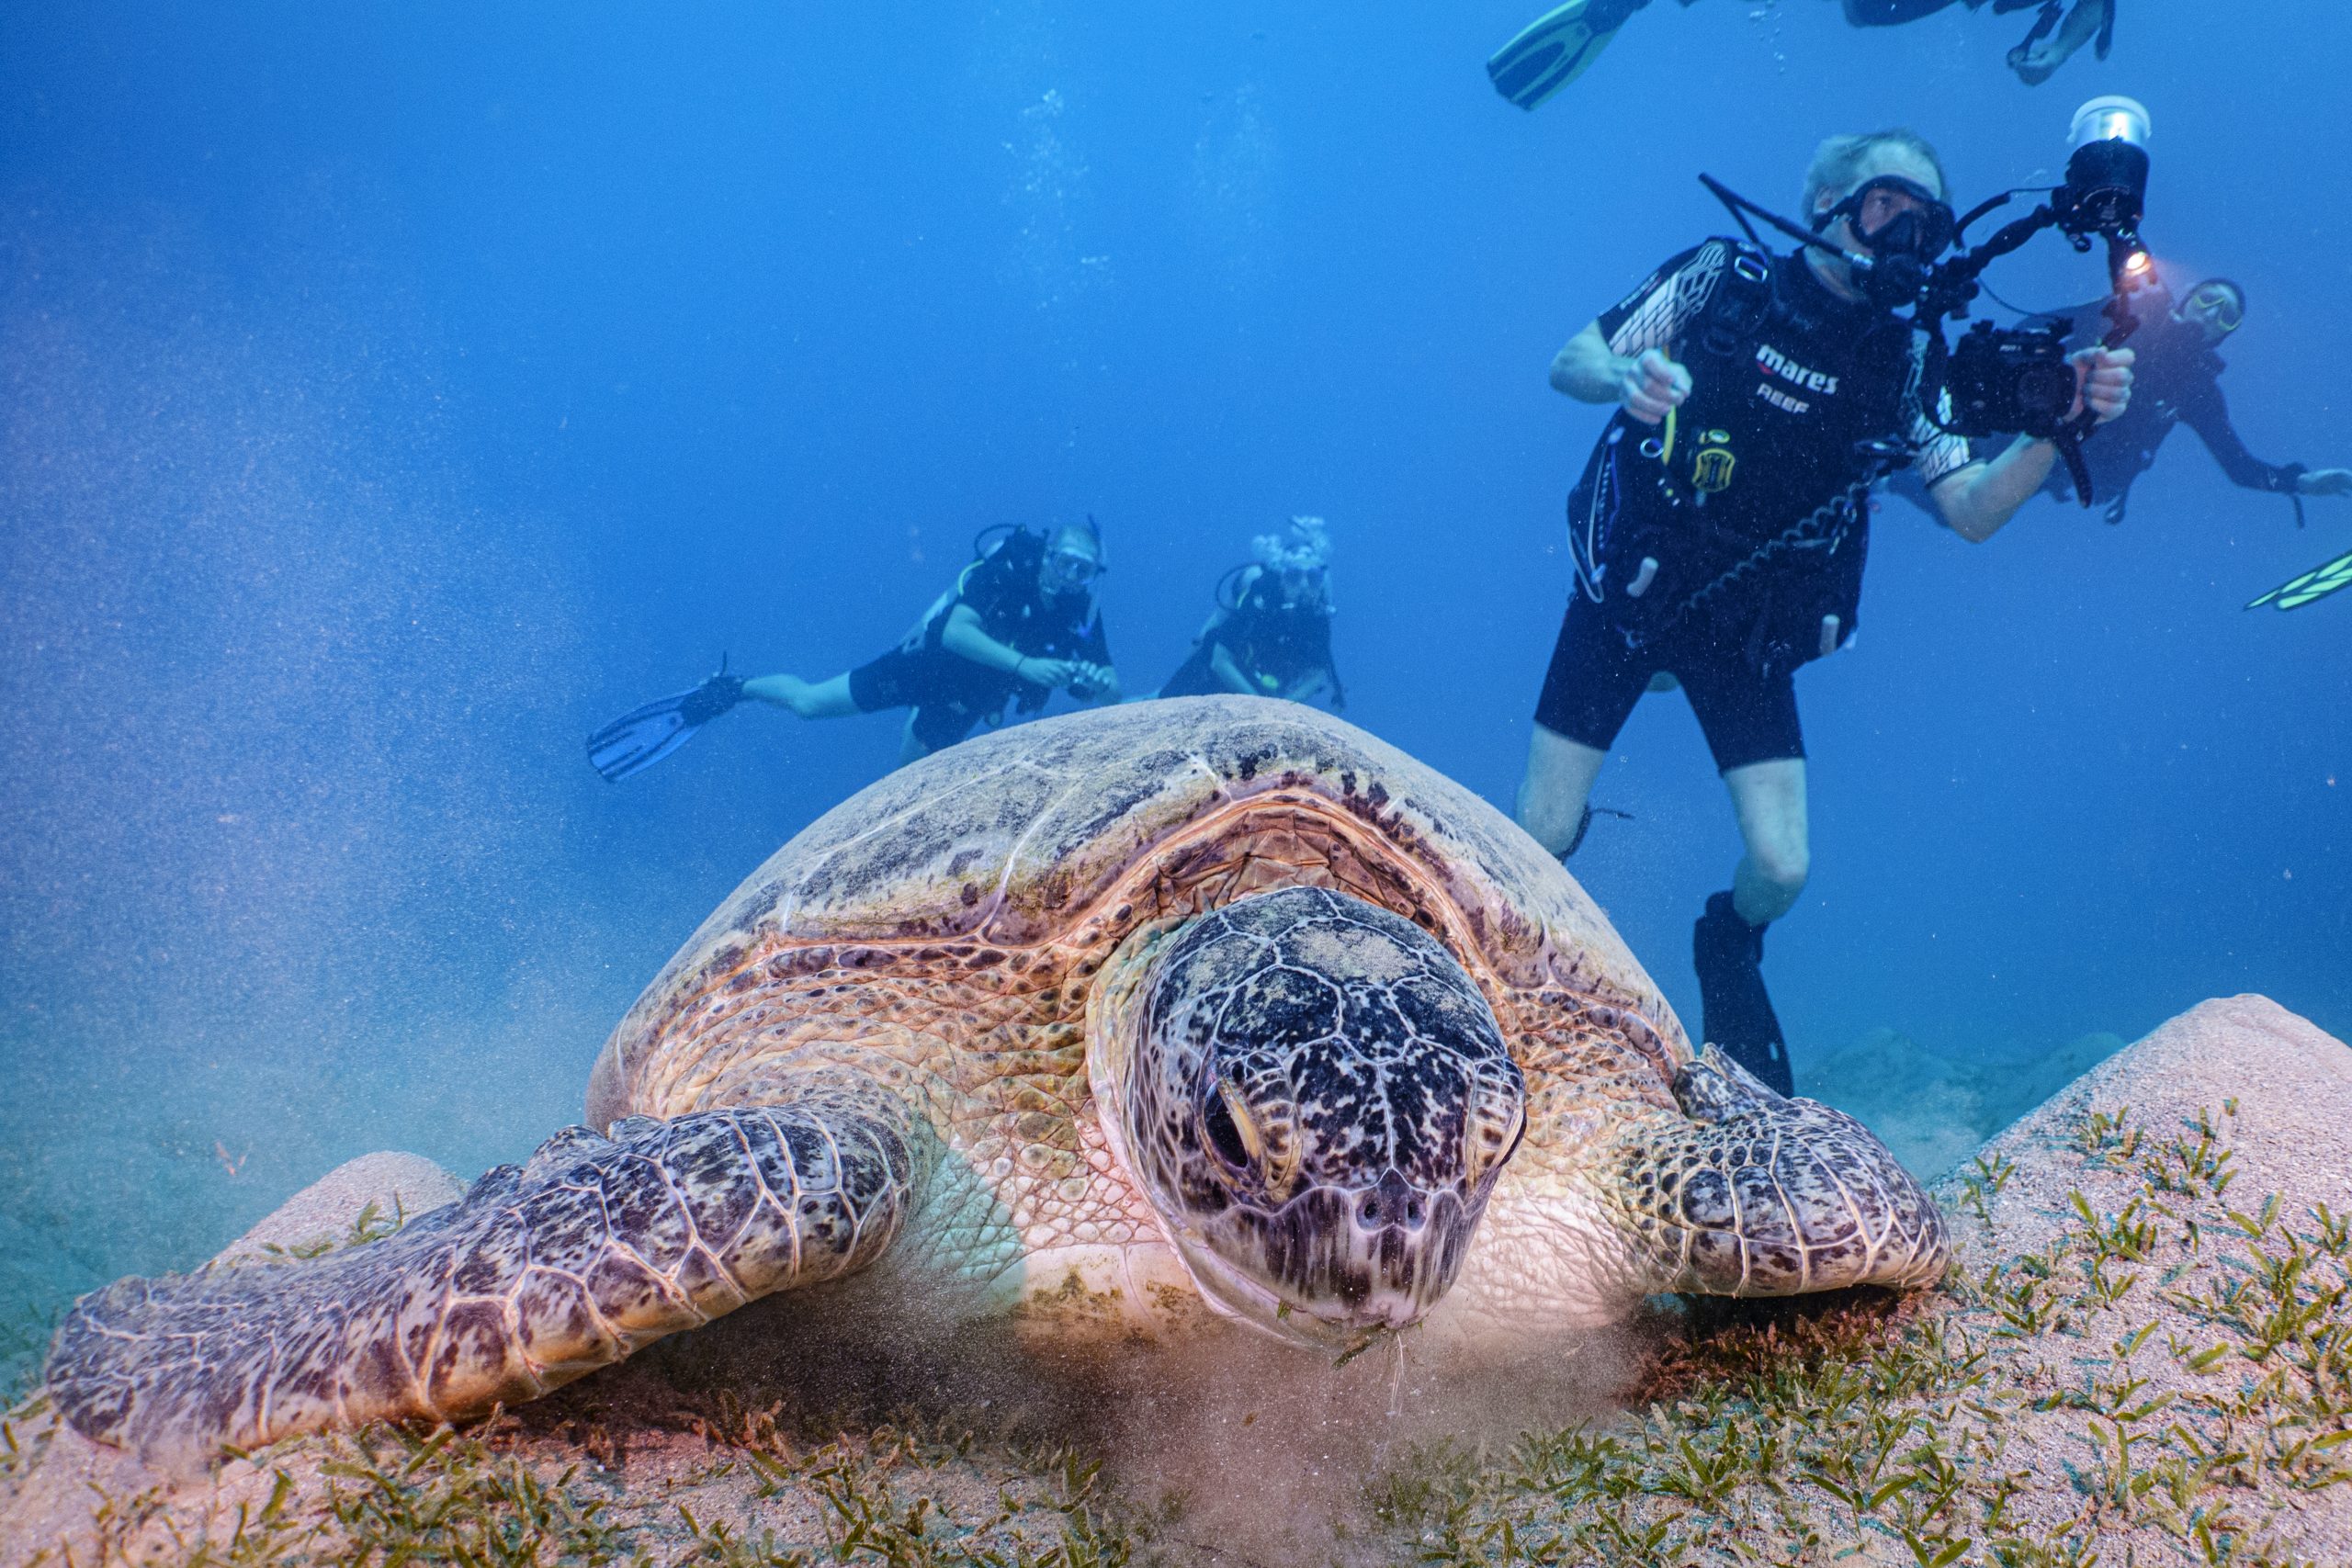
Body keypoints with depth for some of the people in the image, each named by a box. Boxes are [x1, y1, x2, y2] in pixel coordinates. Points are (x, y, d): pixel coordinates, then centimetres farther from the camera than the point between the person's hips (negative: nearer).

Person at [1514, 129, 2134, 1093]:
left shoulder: (1901, 364, -1)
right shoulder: (1720, 279, -7)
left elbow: (1972, 512, -6)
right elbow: (1569, 363, -4)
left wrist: (2063, 420, -23)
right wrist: (1625, 375, -28)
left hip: (1748, 629, 2)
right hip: (1626, 590, -2)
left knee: (1780, 868, -7)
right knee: (1541, 838, -4)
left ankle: (1728, 949, 31)